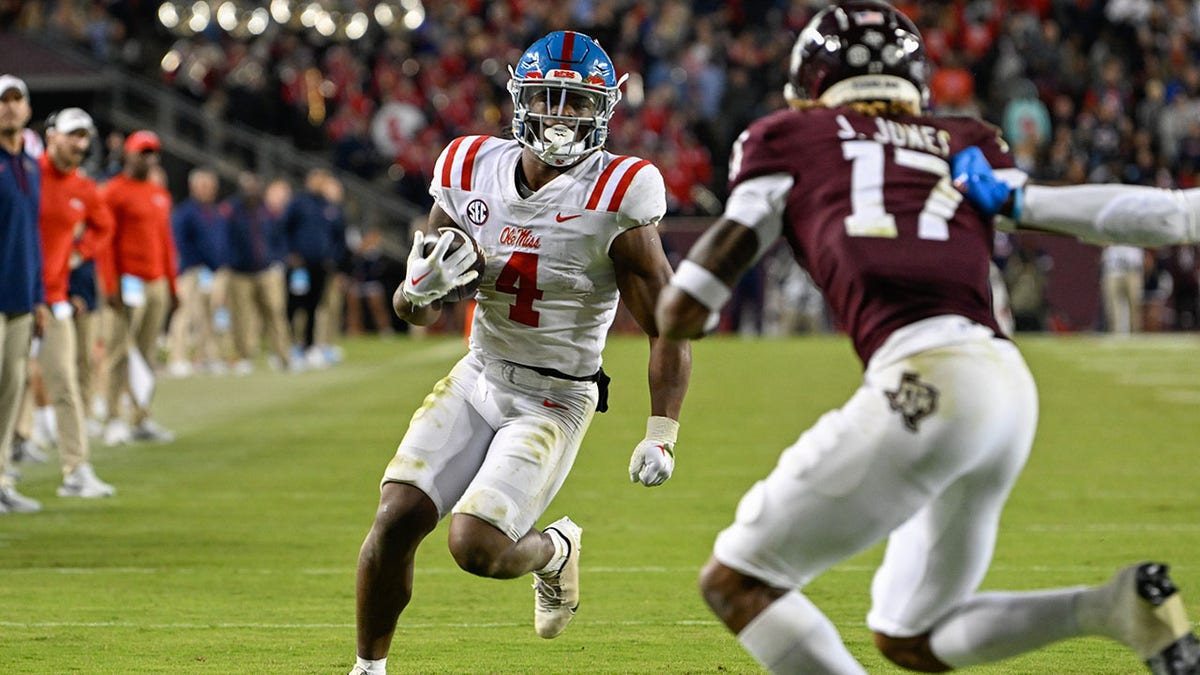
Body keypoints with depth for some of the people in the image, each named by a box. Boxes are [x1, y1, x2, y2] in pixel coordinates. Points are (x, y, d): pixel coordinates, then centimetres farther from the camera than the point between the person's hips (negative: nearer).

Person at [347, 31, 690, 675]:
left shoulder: (615, 200, -16)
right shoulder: (472, 170, -1)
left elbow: (668, 328, -12)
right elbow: (415, 310, 8)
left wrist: (662, 436, -19)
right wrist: (423, 286, -16)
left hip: (553, 402, -4)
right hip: (477, 379, 4)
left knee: (475, 545, -18)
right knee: (397, 519, -10)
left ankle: (554, 551, 18)